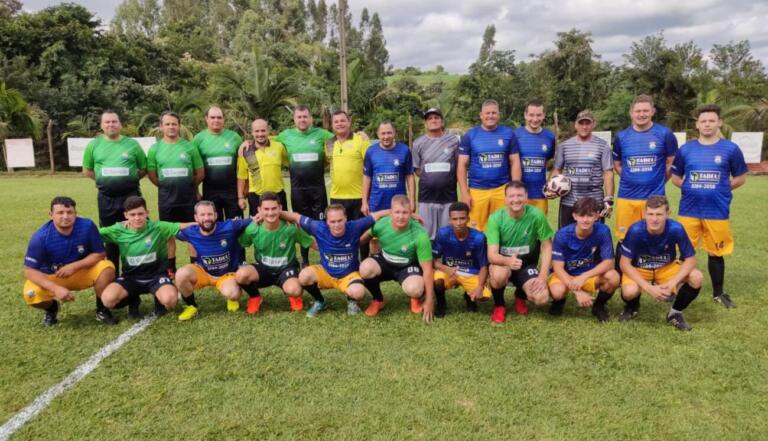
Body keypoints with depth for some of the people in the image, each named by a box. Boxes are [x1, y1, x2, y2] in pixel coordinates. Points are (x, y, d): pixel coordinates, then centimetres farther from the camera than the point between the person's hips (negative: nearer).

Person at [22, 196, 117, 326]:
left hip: (82, 272, 1)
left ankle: (101, 309, -3)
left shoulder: (87, 226, -21)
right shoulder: (41, 237, -23)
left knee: (107, 268, -27)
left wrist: (74, 266, -27)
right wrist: (56, 288, -34)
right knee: (31, 295, -29)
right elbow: (29, 271, -21)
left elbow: (99, 254, -12)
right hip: (52, 277, 0)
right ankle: (51, 308, 10)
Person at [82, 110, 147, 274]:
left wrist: (129, 179, -3)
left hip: (130, 196, -1)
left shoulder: (132, 144, 2)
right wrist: (104, 179, 2)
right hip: (106, 198, 2)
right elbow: (87, 171, 13)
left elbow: (144, 169, 7)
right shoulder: (94, 145, 6)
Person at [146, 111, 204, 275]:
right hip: (166, 197, 1)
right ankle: (170, 268, 20)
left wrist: (188, 187, 10)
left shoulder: (189, 147, 0)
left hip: (188, 196, -1)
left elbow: (200, 172, 4)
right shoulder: (155, 148, 2)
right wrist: (166, 187, 6)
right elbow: (151, 174, 7)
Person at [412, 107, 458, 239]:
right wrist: (431, 178, 0)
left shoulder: (453, 140, 1)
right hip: (426, 196, 1)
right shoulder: (418, 143, 4)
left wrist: (445, 178, 2)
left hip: (449, 195, 0)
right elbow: (416, 169, 7)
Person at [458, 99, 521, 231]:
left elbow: (515, 163, 8)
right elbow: (462, 165, 3)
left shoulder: (508, 134, 6)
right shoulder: (470, 135, 4)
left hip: (502, 190, 1)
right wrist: (464, 193, -4)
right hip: (477, 191, -1)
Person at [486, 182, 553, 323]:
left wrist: (543, 276, -17)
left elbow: (547, 247, -7)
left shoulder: (536, 215, -17)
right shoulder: (496, 218, -19)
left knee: (542, 298, -22)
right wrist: (508, 261, -46)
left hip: (527, 264, 1)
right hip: (502, 262, -1)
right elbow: (492, 255, -24)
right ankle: (499, 305, -2)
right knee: (499, 274, -37)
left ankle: (520, 295, 17)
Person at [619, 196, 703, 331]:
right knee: (629, 292, -32)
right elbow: (625, 263, -22)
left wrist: (672, 282, -28)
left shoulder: (676, 229, -24)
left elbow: (690, 259, -14)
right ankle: (632, 307, 8)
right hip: (639, 270, -2)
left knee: (696, 278, -24)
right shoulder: (635, 230, -28)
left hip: (667, 268, 2)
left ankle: (675, 312, 3)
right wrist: (648, 287, -30)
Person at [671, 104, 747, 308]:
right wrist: (691, 189, 1)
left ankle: (718, 293, 25)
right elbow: (675, 177, 13)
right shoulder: (686, 149, 3)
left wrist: (719, 189, 0)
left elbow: (740, 178, 7)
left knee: (716, 253, 10)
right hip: (689, 211, 1)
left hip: (718, 212, -1)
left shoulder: (730, 149, -1)